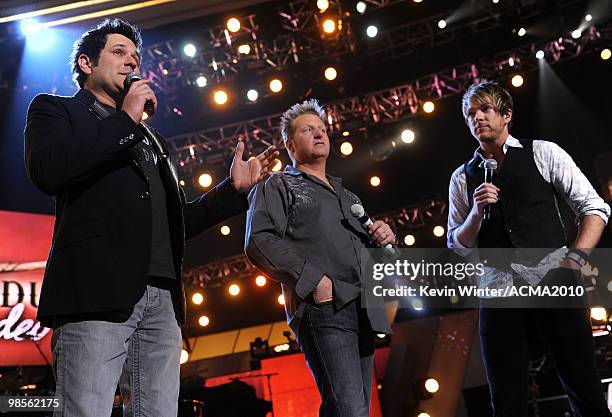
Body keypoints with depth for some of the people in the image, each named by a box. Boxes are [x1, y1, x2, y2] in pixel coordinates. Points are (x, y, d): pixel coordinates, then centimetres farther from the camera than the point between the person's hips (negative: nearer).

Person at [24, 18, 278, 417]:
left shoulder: (153, 138, 30)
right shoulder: (56, 110, 14)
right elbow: (47, 171, -9)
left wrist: (234, 188, 19)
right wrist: (125, 120, -2)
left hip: (163, 301, 6)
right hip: (98, 293, -6)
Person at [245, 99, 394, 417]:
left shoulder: (347, 196, 31)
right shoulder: (279, 186, 10)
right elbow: (259, 241, -6)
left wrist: (385, 237, 9)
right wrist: (314, 279, -16)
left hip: (364, 313, 7)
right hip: (323, 308, -7)